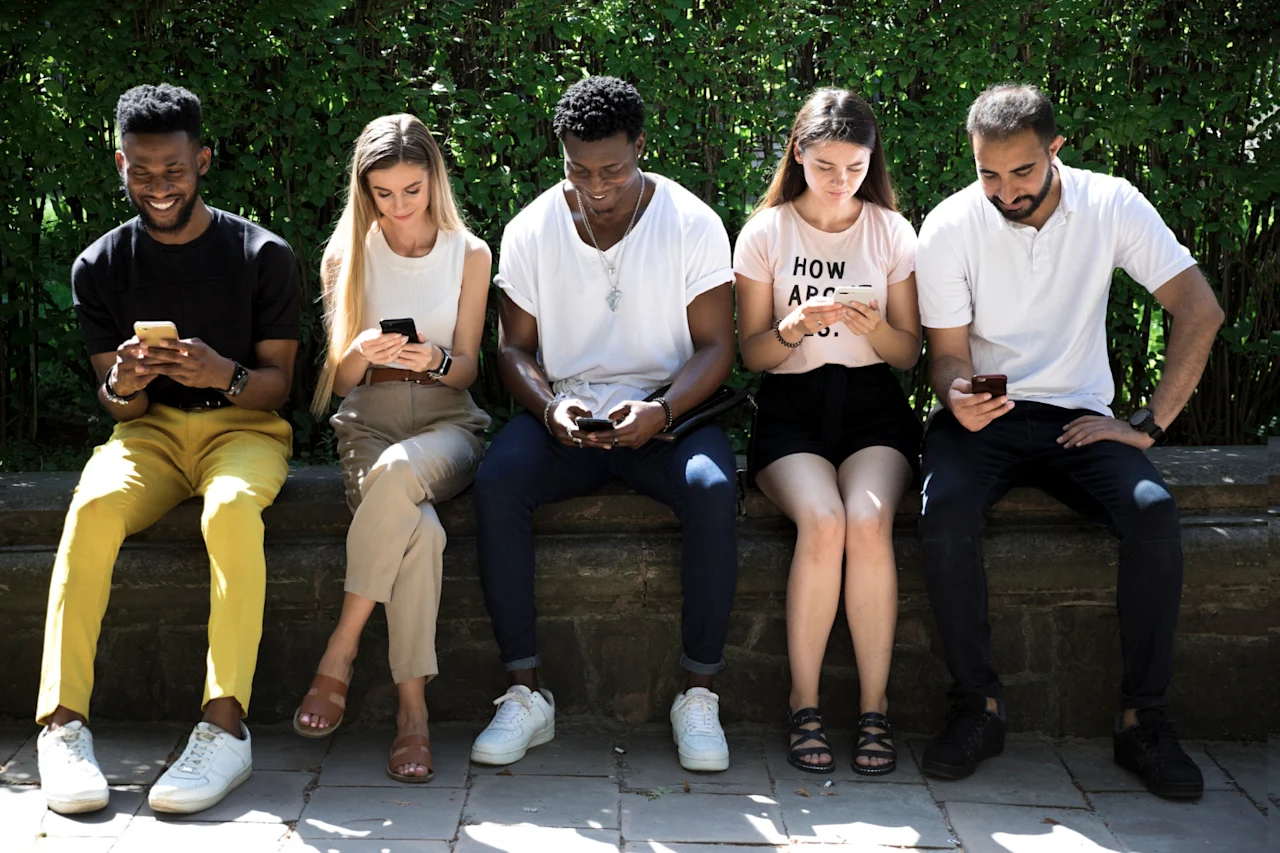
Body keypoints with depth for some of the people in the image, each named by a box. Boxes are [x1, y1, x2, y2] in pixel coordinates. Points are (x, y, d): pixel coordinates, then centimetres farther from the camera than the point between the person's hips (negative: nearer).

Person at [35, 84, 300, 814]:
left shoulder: (264, 255, -1)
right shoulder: (101, 267, 5)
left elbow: (277, 384, 0)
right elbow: (119, 404, 7)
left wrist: (224, 374, -24)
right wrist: (121, 387, -19)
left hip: (241, 425, -2)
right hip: (149, 429, 2)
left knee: (231, 507, -38)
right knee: (93, 507, -32)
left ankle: (226, 726, -40)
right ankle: (63, 722, -35)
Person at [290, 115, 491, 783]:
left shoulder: (469, 254, 8)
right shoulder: (348, 254, 9)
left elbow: (466, 372, 6)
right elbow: (341, 377, 5)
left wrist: (433, 359, -19)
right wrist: (363, 351, -19)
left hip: (446, 424, 0)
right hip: (368, 424, 0)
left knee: (399, 472, -40)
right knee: (420, 530, -36)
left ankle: (339, 654, -28)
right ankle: (412, 709, -27)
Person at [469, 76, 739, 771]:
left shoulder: (693, 224, -3)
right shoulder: (530, 230, 2)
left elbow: (715, 345, -3)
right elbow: (514, 348, 5)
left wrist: (663, 409, -22)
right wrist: (550, 408, -16)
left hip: (667, 410, -1)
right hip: (563, 411, 2)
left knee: (712, 488, -34)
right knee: (495, 483, -30)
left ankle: (698, 695, -21)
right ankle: (526, 694, -21)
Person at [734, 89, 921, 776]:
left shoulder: (891, 231, 8)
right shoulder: (765, 233, 5)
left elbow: (908, 353, 8)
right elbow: (752, 354, 5)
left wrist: (873, 326, -14)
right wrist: (793, 328, -16)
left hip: (872, 404, 1)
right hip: (790, 408, -1)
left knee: (867, 521, -31)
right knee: (823, 520, -31)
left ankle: (874, 705, -19)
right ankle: (803, 703, -17)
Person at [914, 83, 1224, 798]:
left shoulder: (1112, 206, -6)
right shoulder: (950, 227, -7)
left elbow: (1200, 312, -7)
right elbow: (949, 354, -2)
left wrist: (1150, 423, -12)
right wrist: (958, 397, -27)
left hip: (1080, 416, 1)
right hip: (984, 417, 0)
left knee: (1155, 512, -29)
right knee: (945, 512, -33)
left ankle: (1145, 719, -14)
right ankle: (979, 706, -15)